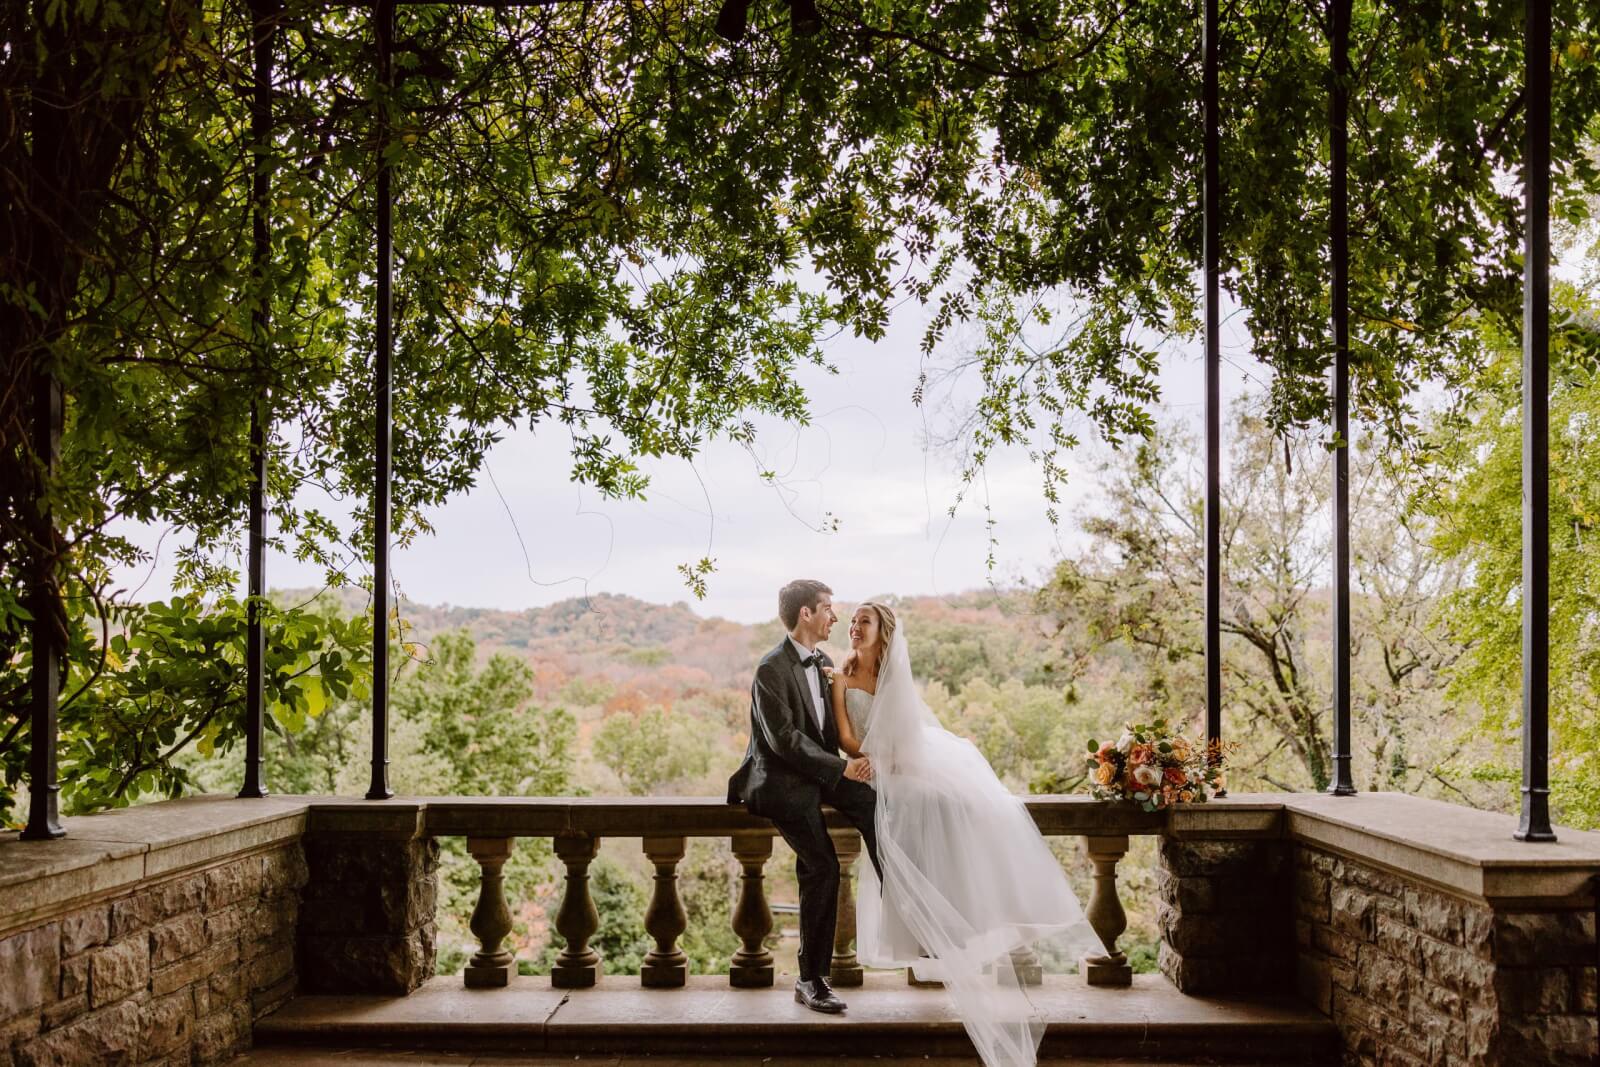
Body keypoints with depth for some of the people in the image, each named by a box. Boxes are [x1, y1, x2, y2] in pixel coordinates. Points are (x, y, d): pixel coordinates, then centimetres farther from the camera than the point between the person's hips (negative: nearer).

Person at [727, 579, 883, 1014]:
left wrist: (854, 759, -4)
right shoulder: (772, 669, -13)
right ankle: (811, 980, -11)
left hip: (821, 771, 7)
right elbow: (784, 738, -18)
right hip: (782, 780, -7)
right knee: (822, 866, -21)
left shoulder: (824, 664, 13)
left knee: (873, 805, -23)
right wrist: (841, 767, -20)